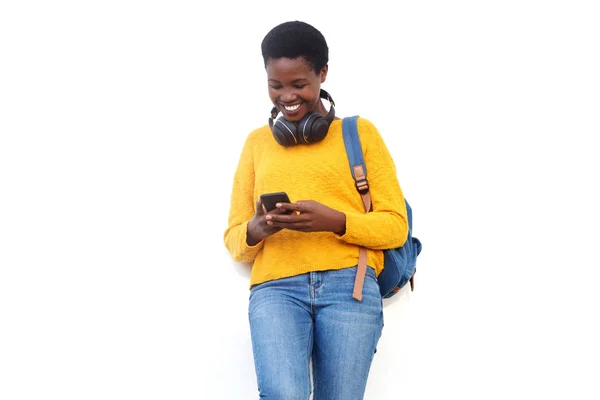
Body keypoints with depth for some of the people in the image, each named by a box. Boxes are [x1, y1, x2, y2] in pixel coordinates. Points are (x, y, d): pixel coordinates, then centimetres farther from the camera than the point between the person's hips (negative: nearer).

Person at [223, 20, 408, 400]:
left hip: (349, 283, 0)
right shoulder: (257, 141, 21)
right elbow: (234, 237, 20)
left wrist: (334, 220, -11)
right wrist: (256, 230, -5)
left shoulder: (360, 132, 14)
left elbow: (396, 225, 8)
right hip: (275, 285, 1)